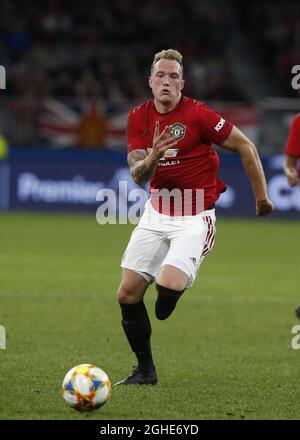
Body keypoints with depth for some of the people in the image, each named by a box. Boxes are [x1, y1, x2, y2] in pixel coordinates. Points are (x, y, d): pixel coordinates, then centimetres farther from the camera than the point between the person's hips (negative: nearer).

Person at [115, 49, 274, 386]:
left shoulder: (198, 114, -15)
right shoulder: (138, 117, 1)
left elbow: (246, 147, -7)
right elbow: (138, 176, -5)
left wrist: (261, 197, -3)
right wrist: (152, 159, -27)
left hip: (195, 217, -5)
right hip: (156, 214, 5)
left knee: (169, 286, -28)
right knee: (127, 294, -1)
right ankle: (145, 370, 16)